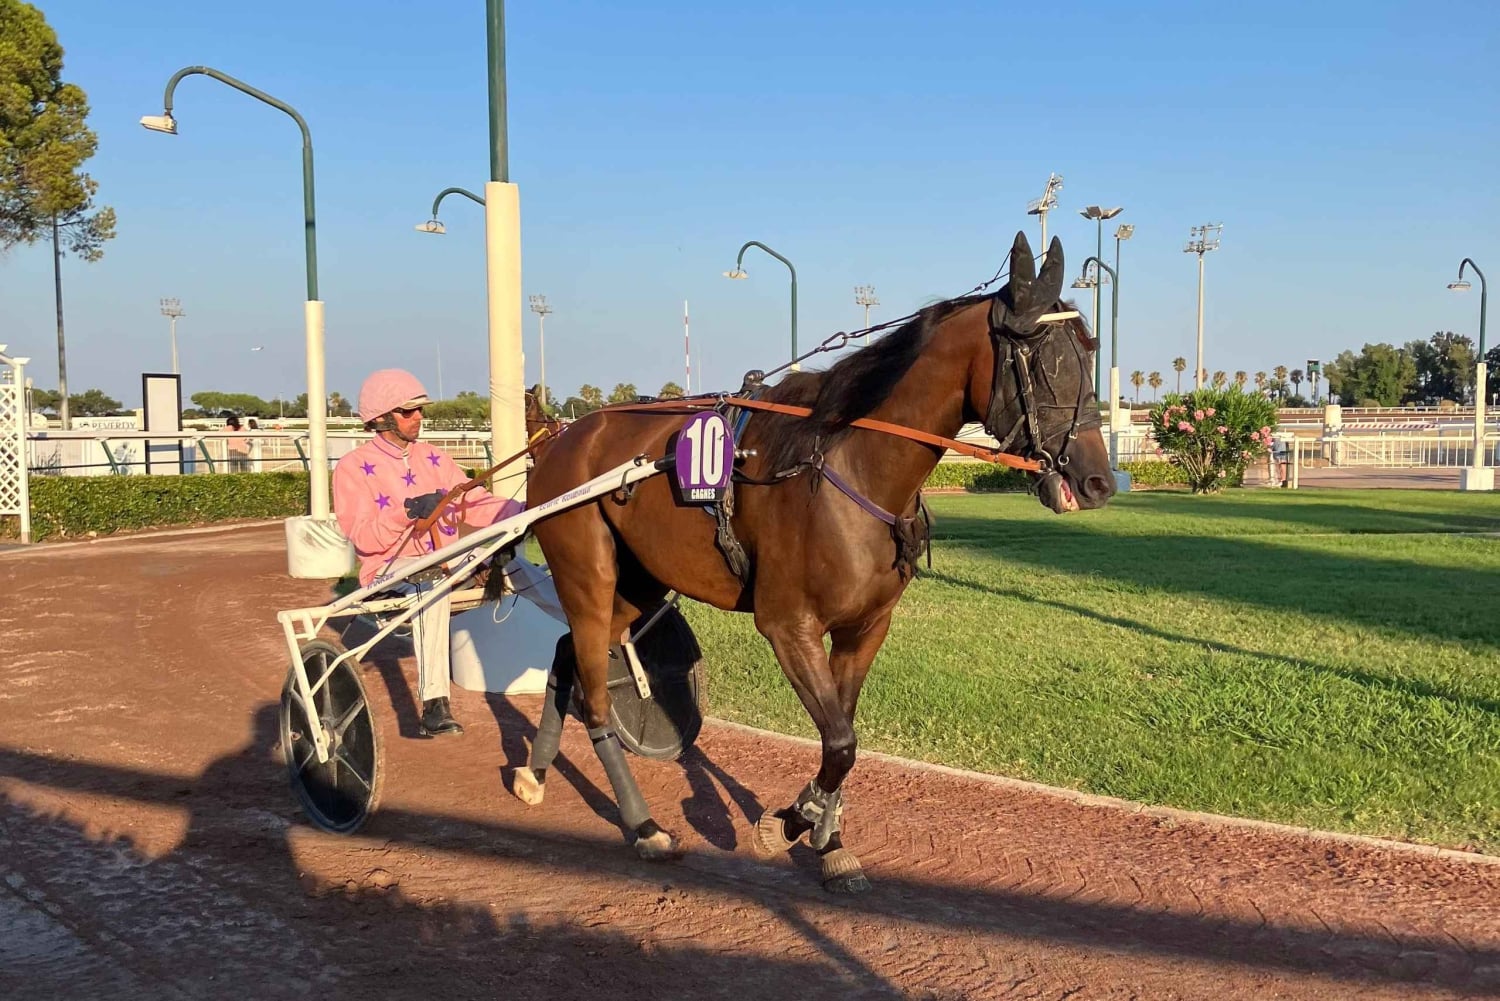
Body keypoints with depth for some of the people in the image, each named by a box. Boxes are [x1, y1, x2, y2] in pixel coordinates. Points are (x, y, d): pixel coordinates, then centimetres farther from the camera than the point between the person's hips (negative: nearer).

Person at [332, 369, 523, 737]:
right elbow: (364, 538, -10)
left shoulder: (433, 458, 15)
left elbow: (474, 503, 5)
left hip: (447, 562, 6)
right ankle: (434, 706, -45)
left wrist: (526, 513, -12)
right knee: (432, 579, -38)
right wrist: (408, 510, -26)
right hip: (390, 569, -6)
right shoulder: (354, 467, -1)